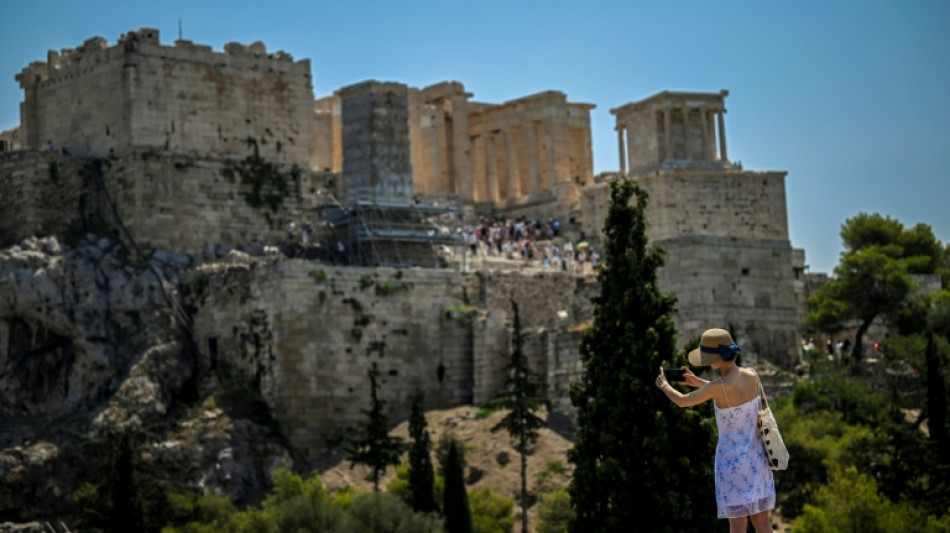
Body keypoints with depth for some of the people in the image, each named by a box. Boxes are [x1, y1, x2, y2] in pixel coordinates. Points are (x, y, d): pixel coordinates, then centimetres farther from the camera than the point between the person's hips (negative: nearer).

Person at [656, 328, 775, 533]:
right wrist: (698, 382, 19)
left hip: (732, 460, -6)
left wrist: (664, 385, 15)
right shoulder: (752, 375, -3)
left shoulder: (717, 387, -22)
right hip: (756, 456, 6)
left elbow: (682, 401, -6)